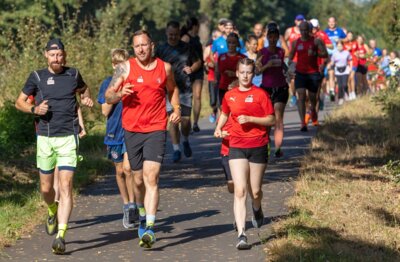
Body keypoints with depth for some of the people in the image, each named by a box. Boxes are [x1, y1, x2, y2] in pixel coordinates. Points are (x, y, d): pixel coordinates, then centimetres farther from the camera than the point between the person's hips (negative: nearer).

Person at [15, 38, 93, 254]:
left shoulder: (73, 74, 6)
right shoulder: (37, 77, 3)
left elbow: (83, 89, 27)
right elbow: (19, 102, 11)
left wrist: (86, 99, 5)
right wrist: (34, 109, -9)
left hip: (68, 138, -1)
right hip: (45, 138, 1)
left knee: (65, 186, -12)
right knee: (46, 188, 9)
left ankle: (61, 236, -16)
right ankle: (52, 212, 44)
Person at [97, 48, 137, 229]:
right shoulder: (108, 83, 2)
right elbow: (105, 111, -3)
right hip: (115, 131, 2)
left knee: (128, 168, -15)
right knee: (120, 171, 10)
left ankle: (132, 205, -5)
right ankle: (126, 205, 25)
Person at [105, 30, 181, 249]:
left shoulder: (165, 67, 5)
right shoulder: (125, 68, -1)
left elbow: (172, 89, 24)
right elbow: (108, 97, -1)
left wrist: (176, 109, 7)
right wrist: (119, 93, -23)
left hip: (156, 130, -1)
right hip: (132, 131, 1)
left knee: (151, 177, -15)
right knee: (138, 179, 11)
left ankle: (150, 228, -21)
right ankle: (142, 217, 37)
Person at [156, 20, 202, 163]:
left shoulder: (186, 47, 7)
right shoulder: (161, 49, 4)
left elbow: (198, 62, 17)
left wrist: (191, 69, -3)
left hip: (185, 88, 1)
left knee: (185, 120, -1)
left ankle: (185, 141, 28)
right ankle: (176, 149, 5)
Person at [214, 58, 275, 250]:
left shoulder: (260, 94, -3)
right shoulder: (229, 95, 6)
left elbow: (271, 120, -5)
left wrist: (250, 119, -16)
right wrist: (219, 128, 8)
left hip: (258, 147, -1)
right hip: (237, 147, 1)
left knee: (255, 191, 7)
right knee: (240, 191, -12)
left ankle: (257, 208, 46)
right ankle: (241, 235, -17)